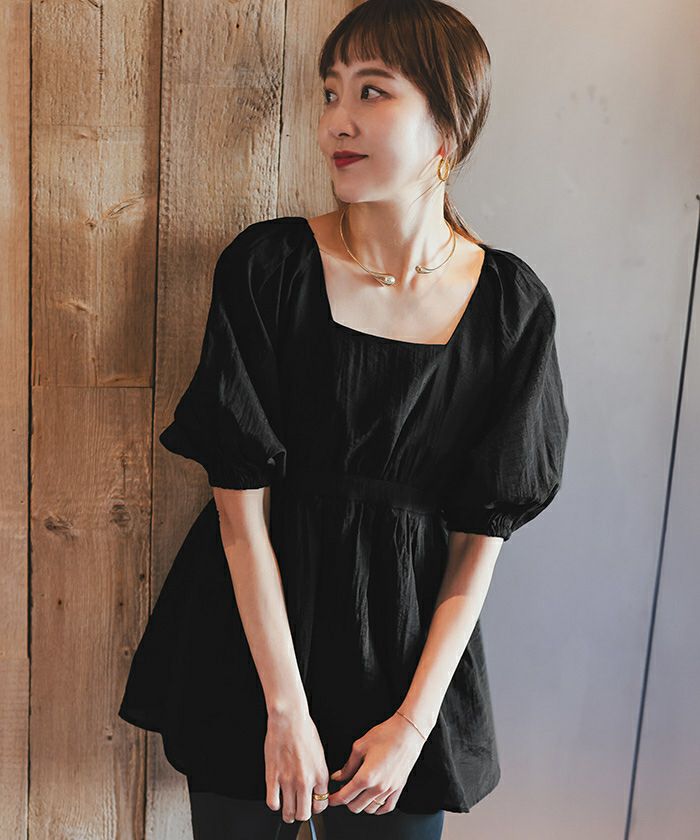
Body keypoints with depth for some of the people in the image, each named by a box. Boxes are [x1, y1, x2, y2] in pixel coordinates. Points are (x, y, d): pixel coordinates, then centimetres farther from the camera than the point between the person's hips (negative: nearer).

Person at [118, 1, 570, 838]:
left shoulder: (511, 306, -8)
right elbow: (241, 506, -13)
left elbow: (481, 539, -5)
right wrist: (286, 708, -12)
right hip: (251, 632, 0)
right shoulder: (266, 267, -13)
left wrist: (416, 720, -8)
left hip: (409, 636, 1)